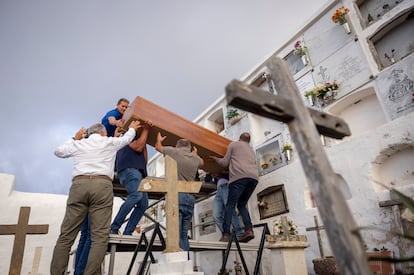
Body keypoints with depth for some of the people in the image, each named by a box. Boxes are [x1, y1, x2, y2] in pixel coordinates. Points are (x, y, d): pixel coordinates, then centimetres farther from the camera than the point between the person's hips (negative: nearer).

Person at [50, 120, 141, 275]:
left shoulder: (78, 144, 23)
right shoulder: (109, 142, 19)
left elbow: (58, 152, 40)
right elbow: (126, 138, 37)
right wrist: (132, 128, 57)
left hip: (79, 184, 3)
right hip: (102, 185, -2)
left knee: (66, 236, 4)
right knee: (100, 237, -6)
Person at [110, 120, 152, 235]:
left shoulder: (138, 138, 37)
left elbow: (144, 161, 26)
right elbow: (138, 147, -4)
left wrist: (144, 144, 29)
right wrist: (146, 129, 4)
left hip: (138, 172, 8)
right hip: (129, 170, -8)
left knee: (143, 203, -8)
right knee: (136, 195, -31)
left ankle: (127, 233, -10)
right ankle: (114, 228, -27)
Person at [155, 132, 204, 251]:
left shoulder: (174, 152, 3)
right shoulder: (195, 158, 14)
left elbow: (158, 147, 20)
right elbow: (202, 162, 39)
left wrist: (159, 139, 41)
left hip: (176, 195, -4)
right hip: (190, 197, 5)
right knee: (184, 235, 9)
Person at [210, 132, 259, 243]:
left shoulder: (233, 144, 18)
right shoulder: (251, 149, 34)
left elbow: (225, 163, 14)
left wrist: (216, 159, 34)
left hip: (239, 176, -5)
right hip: (254, 177, 6)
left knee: (230, 205, -6)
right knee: (242, 205, 14)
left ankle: (226, 234, -16)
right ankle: (249, 229, -5)